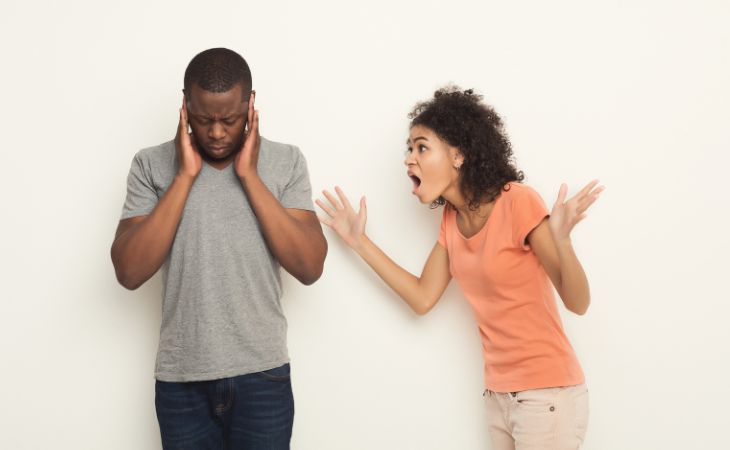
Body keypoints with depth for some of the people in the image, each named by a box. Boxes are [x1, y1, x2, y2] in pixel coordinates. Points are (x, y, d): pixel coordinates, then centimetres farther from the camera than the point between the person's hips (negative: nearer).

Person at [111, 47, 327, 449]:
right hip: (181, 380, 0)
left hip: (262, 375, 0)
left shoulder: (285, 162, -2)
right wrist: (184, 176, -14)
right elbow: (129, 272, -11)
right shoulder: (152, 165, -2)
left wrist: (249, 176, -14)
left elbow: (310, 267, -11)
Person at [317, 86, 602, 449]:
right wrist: (360, 241, 8)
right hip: (497, 395, 7)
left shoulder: (518, 201, -15)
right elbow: (422, 298, 8)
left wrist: (562, 242, -36)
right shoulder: (451, 218, 6)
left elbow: (577, 303, -16)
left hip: (547, 393, -7)